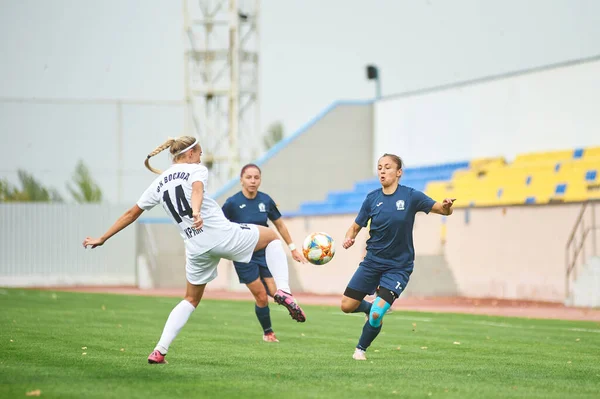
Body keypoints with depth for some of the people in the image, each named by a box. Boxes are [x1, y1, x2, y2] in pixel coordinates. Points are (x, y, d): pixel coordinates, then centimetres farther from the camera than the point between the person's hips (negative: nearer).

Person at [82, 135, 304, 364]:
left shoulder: (159, 184, 17)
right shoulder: (197, 169, 3)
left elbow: (131, 214, 21)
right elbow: (197, 189, -21)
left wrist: (102, 239, 28)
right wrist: (196, 212, -42)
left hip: (196, 248, 5)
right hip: (222, 234, -5)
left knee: (191, 300, 23)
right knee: (271, 236, 18)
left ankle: (159, 351, 11)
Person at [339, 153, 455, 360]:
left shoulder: (410, 196, -10)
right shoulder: (372, 198, -2)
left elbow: (443, 210, -10)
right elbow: (356, 227, 5)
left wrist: (446, 206, -34)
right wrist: (348, 238, -18)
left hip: (398, 266, -3)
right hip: (372, 261, 3)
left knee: (376, 314, -16)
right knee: (347, 306, 1)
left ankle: (361, 349, 11)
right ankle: (371, 307, 34)